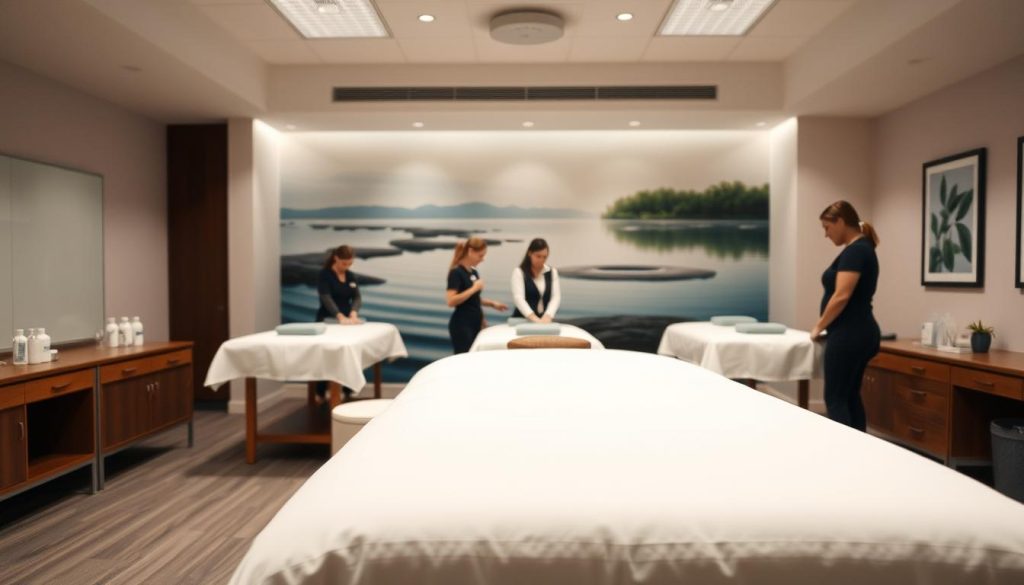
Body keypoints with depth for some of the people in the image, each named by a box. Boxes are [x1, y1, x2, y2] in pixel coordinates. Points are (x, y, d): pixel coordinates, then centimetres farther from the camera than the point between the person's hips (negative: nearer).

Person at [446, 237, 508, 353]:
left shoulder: (474, 272, 12)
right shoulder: (456, 272, -13)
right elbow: (451, 301, -23)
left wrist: (492, 303, 10)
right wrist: (474, 288, -22)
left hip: (475, 324, 9)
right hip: (461, 325, -8)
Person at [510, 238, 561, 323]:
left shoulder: (552, 272, 9)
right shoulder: (519, 272, -3)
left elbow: (556, 297, -1)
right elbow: (518, 298, -15)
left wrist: (547, 316, -20)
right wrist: (534, 318, -29)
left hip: (545, 320, 3)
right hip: (522, 320, -3)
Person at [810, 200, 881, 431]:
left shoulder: (854, 250, -15)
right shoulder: (862, 249, 16)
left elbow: (842, 296, -22)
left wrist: (819, 327, -9)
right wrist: (826, 327, 17)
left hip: (849, 336, -10)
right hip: (860, 333, 10)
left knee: (835, 399, -3)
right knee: (850, 396, 14)